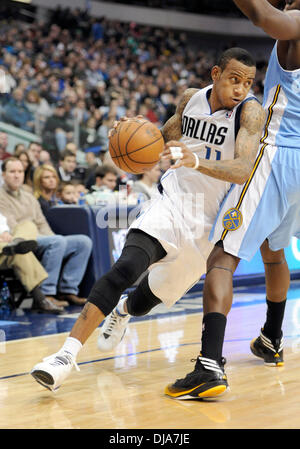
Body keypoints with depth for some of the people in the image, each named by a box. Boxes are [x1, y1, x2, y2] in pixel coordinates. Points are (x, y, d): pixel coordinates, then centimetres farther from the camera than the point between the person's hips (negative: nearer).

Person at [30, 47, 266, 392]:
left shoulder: (251, 112, -14)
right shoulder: (191, 98, 0)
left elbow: (243, 171, -30)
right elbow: (165, 138, 19)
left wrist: (195, 161, -46)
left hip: (208, 222, -1)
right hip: (172, 200, 1)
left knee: (149, 299, 13)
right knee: (125, 269, -26)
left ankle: (123, 311, 51)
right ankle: (67, 354, -26)